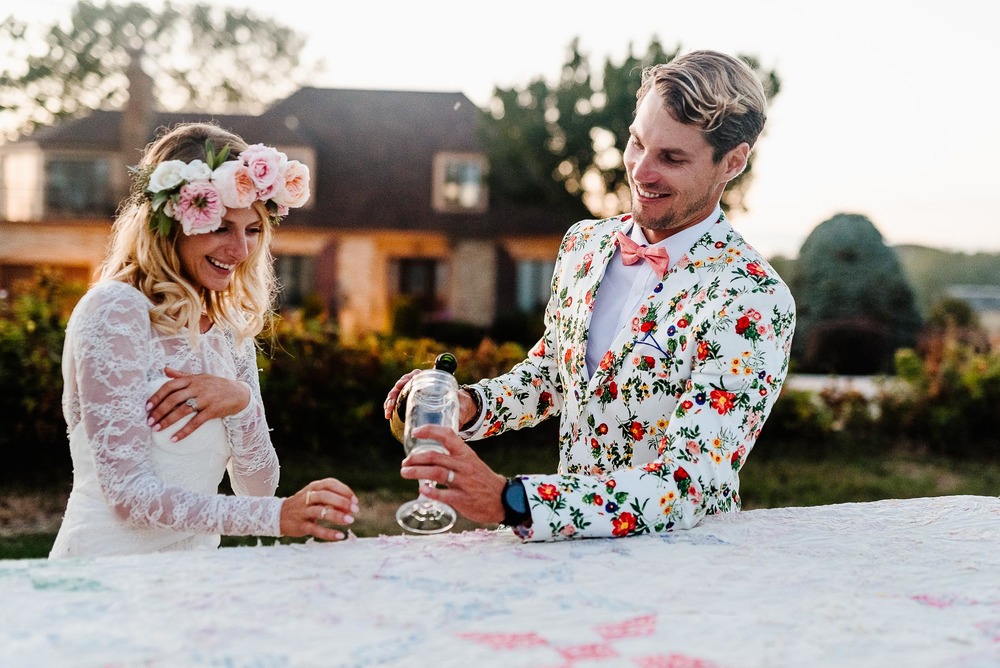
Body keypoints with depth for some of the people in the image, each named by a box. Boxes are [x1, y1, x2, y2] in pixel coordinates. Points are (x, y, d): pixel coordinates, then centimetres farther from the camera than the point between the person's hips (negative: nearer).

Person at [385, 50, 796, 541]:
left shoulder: (753, 303, -18)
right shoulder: (584, 243, 3)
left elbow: (686, 488, -25)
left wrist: (507, 501, -34)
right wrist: (469, 405, -3)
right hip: (573, 540, 5)